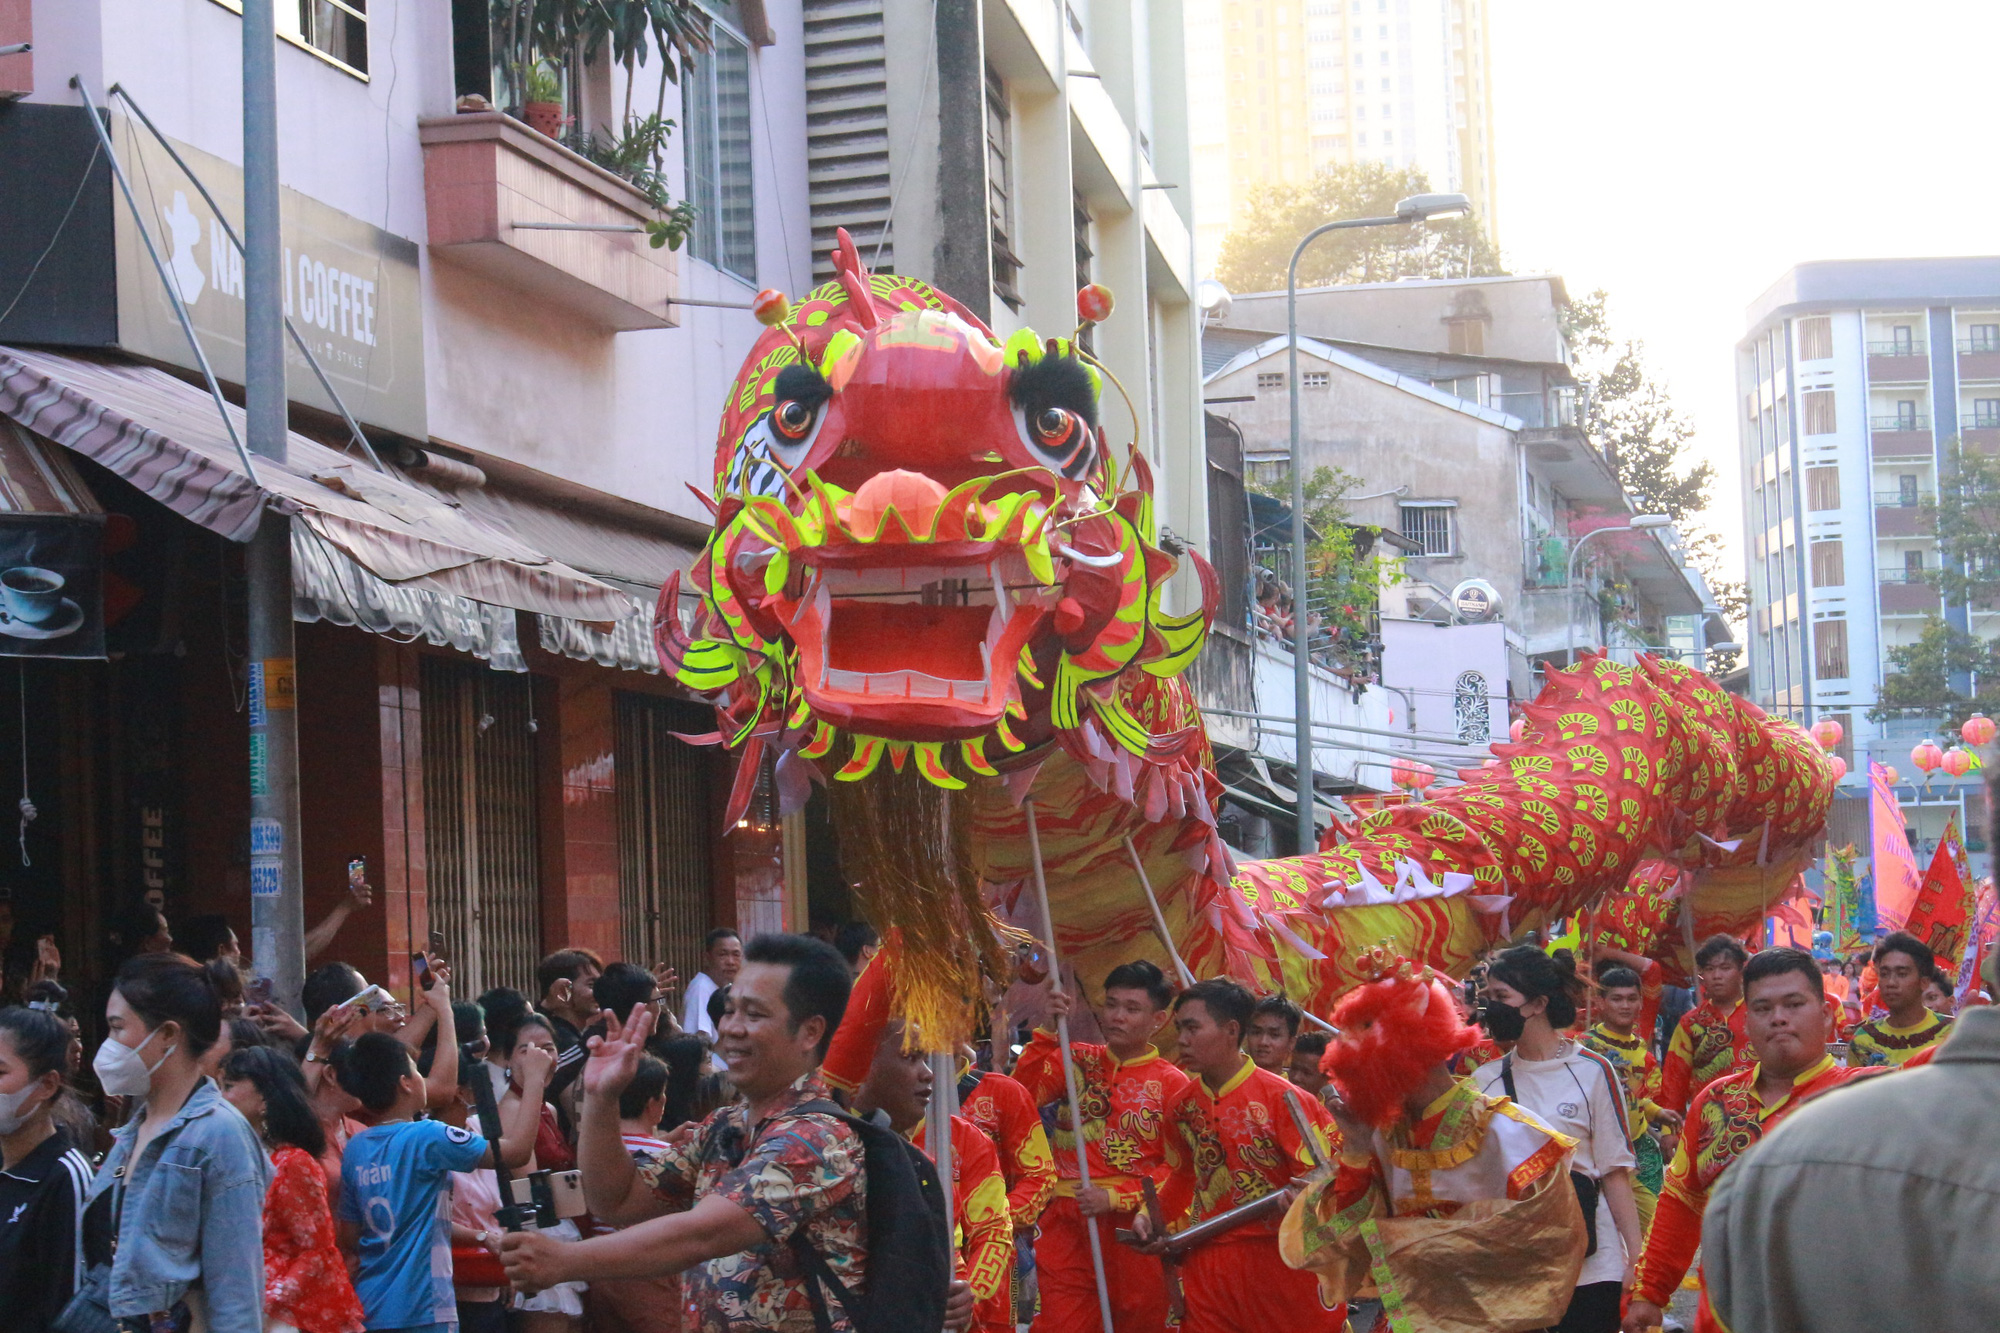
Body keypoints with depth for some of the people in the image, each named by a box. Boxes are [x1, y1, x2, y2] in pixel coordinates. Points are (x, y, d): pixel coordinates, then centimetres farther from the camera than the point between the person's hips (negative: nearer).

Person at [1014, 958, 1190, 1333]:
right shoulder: (1077, 1060, 11)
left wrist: (1115, 1196, -13)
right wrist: (1047, 1031, -10)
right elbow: (1023, 1094, -5)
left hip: (1133, 1224, -1)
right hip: (1066, 1224, 1)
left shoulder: (1172, 1084, 2)